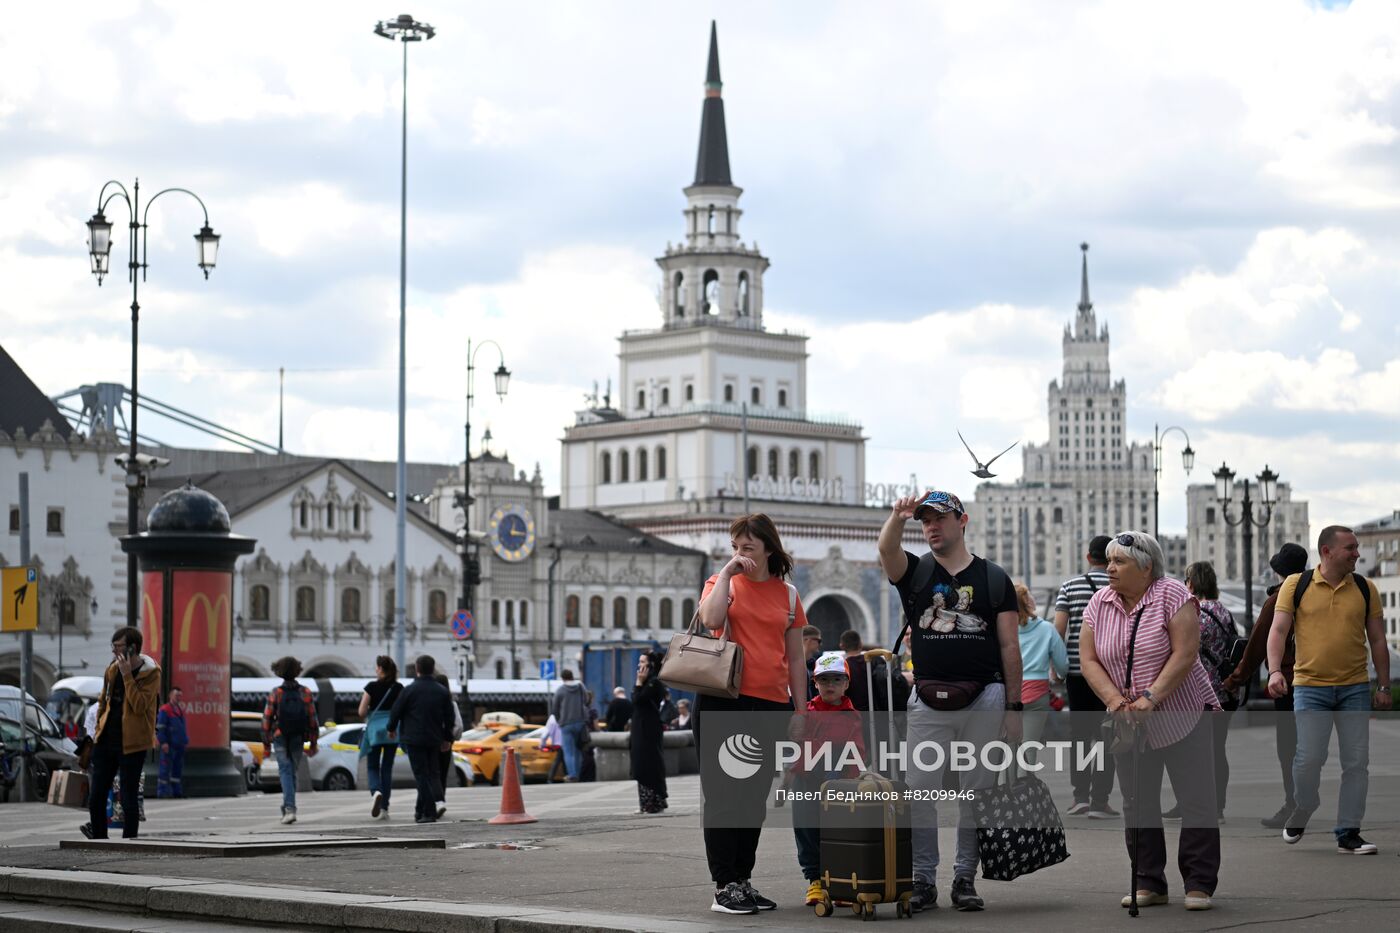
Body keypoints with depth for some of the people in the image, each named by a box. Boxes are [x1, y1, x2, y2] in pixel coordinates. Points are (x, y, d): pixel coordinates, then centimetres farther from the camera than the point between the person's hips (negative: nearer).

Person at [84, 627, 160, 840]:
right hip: (106, 740, 6)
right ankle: (98, 838, 23)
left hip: (131, 744, -6)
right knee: (96, 798, 8)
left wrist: (127, 675, -22)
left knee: (128, 799, -1)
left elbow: (139, 706, -21)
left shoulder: (151, 673, -10)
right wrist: (99, 726, 14)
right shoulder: (112, 669, 9)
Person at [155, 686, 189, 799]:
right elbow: (160, 728, -12)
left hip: (179, 745, 8)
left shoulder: (181, 710, 18)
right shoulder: (165, 710, -7)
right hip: (169, 745, -8)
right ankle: (162, 792, -6)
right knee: (165, 768, -7)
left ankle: (177, 791, 17)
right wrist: (163, 742, -19)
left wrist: (185, 740, 20)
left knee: (178, 768, 11)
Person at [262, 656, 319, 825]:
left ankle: (290, 808, -20)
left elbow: (267, 718, -7)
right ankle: (287, 808, 26)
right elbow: (312, 718, -2)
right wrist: (313, 743, 5)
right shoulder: (305, 693, -1)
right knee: (292, 772, 17)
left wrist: (266, 741, 3)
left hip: (280, 737, -2)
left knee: (285, 772, -4)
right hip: (298, 739, 3)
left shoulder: (276, 693, -7)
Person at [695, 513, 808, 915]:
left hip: (770, 707, 3)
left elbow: (796, 658, 13)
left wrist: (799, 710, 8)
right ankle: (723, 887, 0)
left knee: (754, 798, 9)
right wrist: (727, 573, -11)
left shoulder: (787, 594, 12)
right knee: (723, 795, -2)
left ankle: (743, 881, 17)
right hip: (723, 702, -3)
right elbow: (711, 619, -19)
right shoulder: (722, 582, 4)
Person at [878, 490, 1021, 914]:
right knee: (920, 793, -1)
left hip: (984, 699, 0)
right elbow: (886, 548, -16)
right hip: (929, 700, 0)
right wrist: (898, 516, -37)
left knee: (976, 791, 4)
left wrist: (1014, 706, 1)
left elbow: (1009, 646, 6)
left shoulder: (994, 578, 8)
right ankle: (923, 880, 6)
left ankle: (965, 878, 12)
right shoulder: (914, 571, 9)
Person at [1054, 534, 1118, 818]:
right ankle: (1099, 800, -1)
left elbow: (1059, 629, -2)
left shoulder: (1070, 586, 3)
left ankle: (1080, 795, 7)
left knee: (1079, 733, 11)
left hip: (1076, 670, 1)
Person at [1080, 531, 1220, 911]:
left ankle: (1199, 884, 1)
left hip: (1183, 717, -4)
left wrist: (1151, 698, -23)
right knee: (1137, 805, 6)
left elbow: (1185, 654, -17)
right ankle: (1149, 884, 14)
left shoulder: (1173, 596, -11)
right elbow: (1089, 660, 1)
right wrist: (1115, 701, -14)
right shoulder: (1099, 604, 3)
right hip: (1128, 723, 5)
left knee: (1197, 801, -5)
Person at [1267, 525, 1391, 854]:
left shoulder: (1365, 588, 8)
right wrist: (1275, 671, -17)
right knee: (1309, 759, -7)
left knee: (1356, 762, 0)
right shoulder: (1296, 585, 1)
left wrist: (1384, 686, 8)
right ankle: (1298, 818, 18)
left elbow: (1378, 640, 12)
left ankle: (1348, 834, 7)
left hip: (1355, 688, 3)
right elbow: (1278, 630, -3)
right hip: (1310, 686, -3)